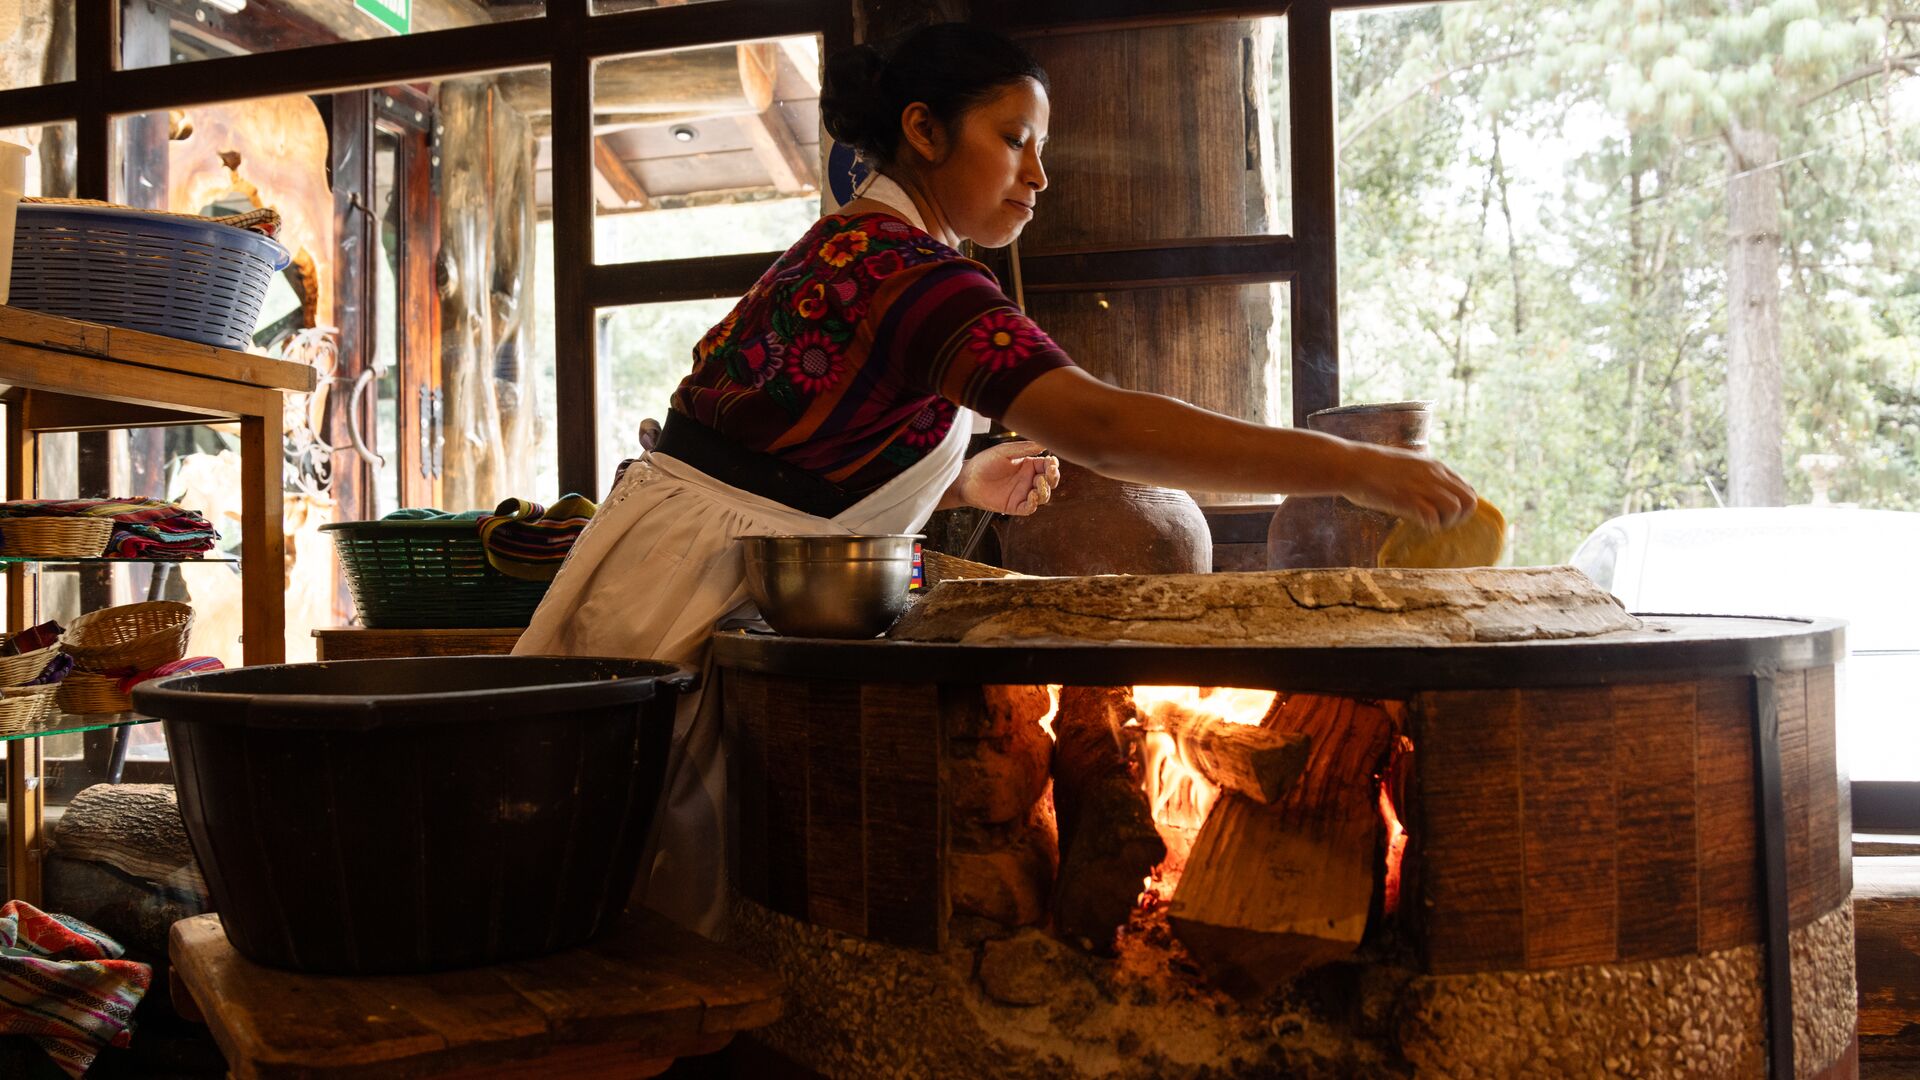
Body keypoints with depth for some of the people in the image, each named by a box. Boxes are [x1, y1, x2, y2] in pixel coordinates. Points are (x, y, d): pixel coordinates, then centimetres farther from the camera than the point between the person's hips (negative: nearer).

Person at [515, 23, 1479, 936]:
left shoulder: (849, 246, 15)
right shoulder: (908, 267, -18)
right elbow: (1098, 425, -31)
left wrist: (962, 484, 7)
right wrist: (1350, 468, -28)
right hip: (687, 595, -10)